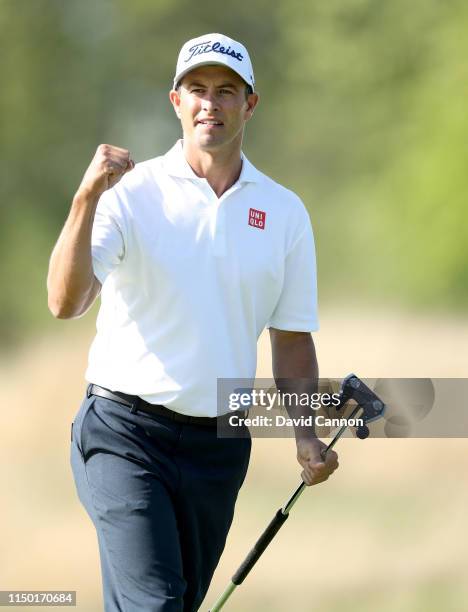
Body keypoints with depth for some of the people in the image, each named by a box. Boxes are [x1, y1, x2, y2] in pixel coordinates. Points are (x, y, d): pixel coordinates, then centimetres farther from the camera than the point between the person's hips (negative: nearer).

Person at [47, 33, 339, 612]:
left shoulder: (284, 212, 8)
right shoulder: (131, 192, -5)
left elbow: (292, 339, 14)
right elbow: (65, 302, -17)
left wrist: (305, 433, 0)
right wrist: (87, 199, -28)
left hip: (219, 447, 5)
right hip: (125, 433, -5)